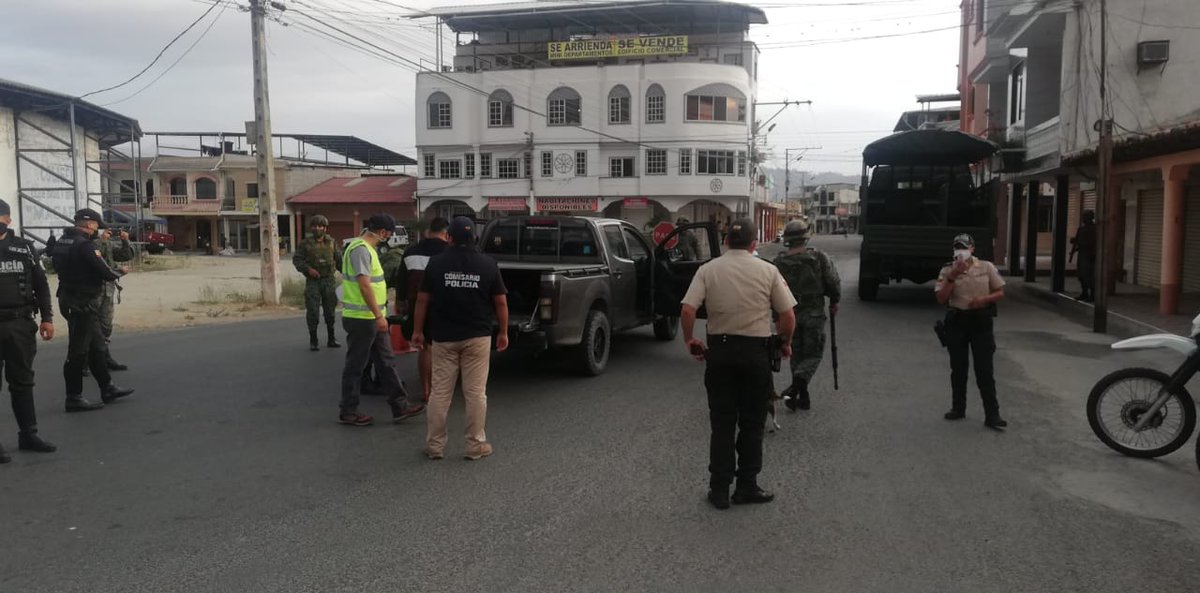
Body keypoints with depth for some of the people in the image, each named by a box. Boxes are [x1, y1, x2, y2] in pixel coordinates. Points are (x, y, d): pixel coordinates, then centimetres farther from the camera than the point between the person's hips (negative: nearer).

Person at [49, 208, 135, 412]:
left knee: (97, 346, 17)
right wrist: (121, 272, 0)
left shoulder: (61, 241, 10)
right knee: (78, 351, -2)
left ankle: (107, 388, 25)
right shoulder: (85, 245, -19)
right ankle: (74, 398, 5)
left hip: (69, 300, 10)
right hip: (83, 303, -10)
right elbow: (105, 273, -21)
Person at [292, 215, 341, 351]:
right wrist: (308, 269, -15)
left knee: (330, 310, 8)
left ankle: (332, 339, 18)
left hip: (329, 280, 2)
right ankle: (313, 341, 8)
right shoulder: (306, 243, 1)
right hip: (313, 281, -2)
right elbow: (296, 259, 0)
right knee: (313, 311, -1)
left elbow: (338, 259, 9)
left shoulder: (332, 242, 6)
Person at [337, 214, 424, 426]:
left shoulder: (368, 248, 15)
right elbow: (364, 285, -24)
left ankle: (400, 406, 17)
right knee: (355, 365, 1)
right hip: (361, 319, -10)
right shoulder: (360, 249, -17)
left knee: (387, 362, 12)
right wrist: (379, 315, -25)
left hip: (372, 319, 10)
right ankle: (348, 412, 12)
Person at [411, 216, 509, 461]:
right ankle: (476, 446, 9)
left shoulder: (436, 263, -2)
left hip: (443, 337, 1)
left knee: (440, 392, 7)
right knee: (476, 392, 4)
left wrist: (417, 330, 11)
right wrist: (503, 332, 10)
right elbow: (501, 302, 0)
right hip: (477, 337, -1)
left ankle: (434, 446, 13)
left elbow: (422, 300, 1)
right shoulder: (487, 264, -3)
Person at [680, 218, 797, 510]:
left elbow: (688, 310, -11)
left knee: (722, 422, 9)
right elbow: (788, 315, -4)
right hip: (756, 350, -1)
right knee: (752, 423, 11)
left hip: (719, 349, 1)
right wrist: (786, 343, 13)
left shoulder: (708, 270, -1)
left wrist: (690, 340, 5)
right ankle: (747, 487, 15)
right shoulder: (768, 271, -3)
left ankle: (720, 489, 12)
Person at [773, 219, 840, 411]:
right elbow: (834, 283, -5)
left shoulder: (779, 263, -5)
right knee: (813, 354, 7)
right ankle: (795, 388, -15)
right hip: (814, 314, -2)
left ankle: (803, 397, 17)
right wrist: (834, 302, 14)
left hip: (790, 314, 2)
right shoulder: (819, 258, -9)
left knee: (796, 355, 14)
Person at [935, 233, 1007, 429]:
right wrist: (952, 276, -15)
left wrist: (984, 299, -14)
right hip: (956, 321, 1)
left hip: (981, 321, -1)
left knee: (984, 370, -3)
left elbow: (1000, 292, 5)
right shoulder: (948, 271, 1)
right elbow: (941, 299, -7)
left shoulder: (986, 267, 2)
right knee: (958, 369, 10)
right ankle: (958, 408, 23)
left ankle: (992, 415, -1)